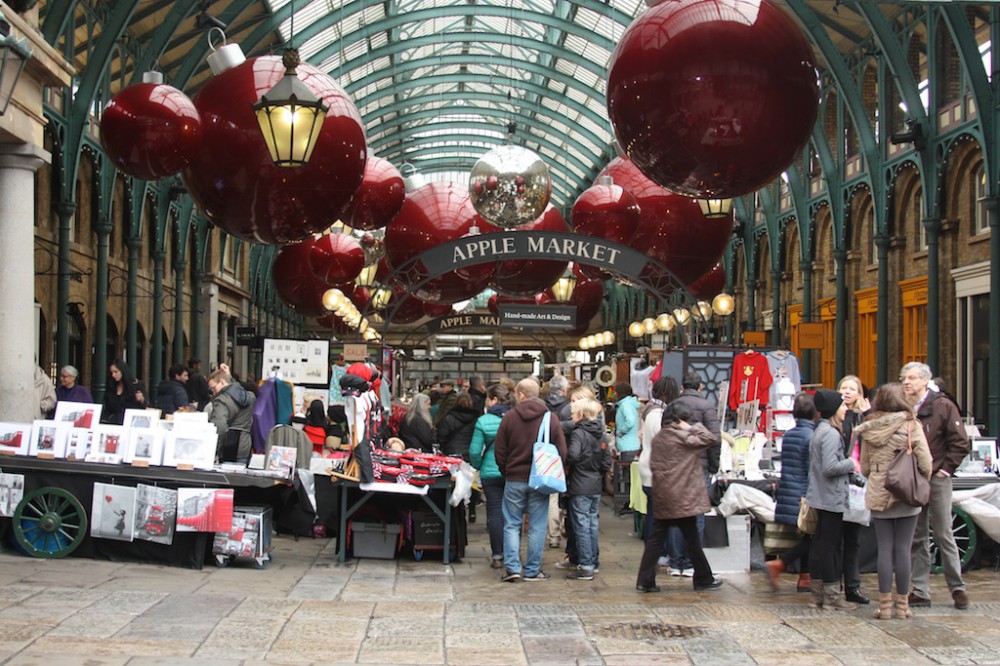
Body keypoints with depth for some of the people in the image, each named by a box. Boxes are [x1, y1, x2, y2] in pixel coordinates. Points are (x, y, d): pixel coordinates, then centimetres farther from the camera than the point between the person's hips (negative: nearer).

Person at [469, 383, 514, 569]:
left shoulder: (483, 421, -9)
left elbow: (475, 450, -8)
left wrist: (478, 466, 10)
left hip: (491, 472, -2)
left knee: (495, 512, 5)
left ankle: (497, 555, 5)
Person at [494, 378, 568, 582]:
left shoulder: (510, 417, -4)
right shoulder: (551, 419, -2)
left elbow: (499, 450, -1)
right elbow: (562, 451, 0)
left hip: (514, 479, 0)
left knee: (512, 524, 8)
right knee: (537, 526, 6)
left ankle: (512, 567, 0)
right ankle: (532, 570, 8)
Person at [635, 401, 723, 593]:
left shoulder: (657, 438, 9)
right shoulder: (681, 438, -13)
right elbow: (709, 438, -13)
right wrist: (692, 427, -4)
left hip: (661, 498, 6)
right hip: (682, 498, -6)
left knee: (655, 539, 6)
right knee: (692, 540, 6)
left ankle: (645, 581, 2)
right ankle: (704, 579, 17)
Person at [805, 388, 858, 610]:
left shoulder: (818, 431, 14)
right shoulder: (831, 434, -17)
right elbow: (830, 467, -24)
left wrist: (847, 464, 16)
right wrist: (851, 464, -10)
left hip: (821, 498, 10)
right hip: (833, 498, -10)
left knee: (819, 543, 12)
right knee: (829, 545, -5)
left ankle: (818, 592, 17)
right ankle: (831, 595, 0)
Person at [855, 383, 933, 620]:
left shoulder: (869, 430, 0)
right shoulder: (911, 426, -9)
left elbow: (864, 467, 4)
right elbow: (925, 463, -9)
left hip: (878, 496, 2)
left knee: (884, 549, 6)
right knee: (902, 549, 3)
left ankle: (885, 605, 7)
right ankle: (902, 605, 8)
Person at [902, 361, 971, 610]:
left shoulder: (943, 406, -5)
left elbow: (960, 444, -5)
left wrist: (945, 469, -8)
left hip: (936, 479, -4)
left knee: (944, 535, -1)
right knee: (917, 538, 7)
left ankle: (957, 587, 10)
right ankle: (920, 592, 11)